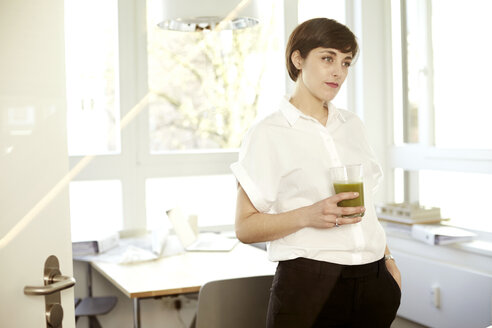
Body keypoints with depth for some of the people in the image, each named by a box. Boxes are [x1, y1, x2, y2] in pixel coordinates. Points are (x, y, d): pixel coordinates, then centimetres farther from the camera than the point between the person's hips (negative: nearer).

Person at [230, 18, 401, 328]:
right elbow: (245, 227, -8)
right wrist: (307, 216, -21)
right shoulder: (268, 134, -6)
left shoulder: (352, 124, 12)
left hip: (373, 281, 5)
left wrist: (389, 260, 11)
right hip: (308, 285, -5)